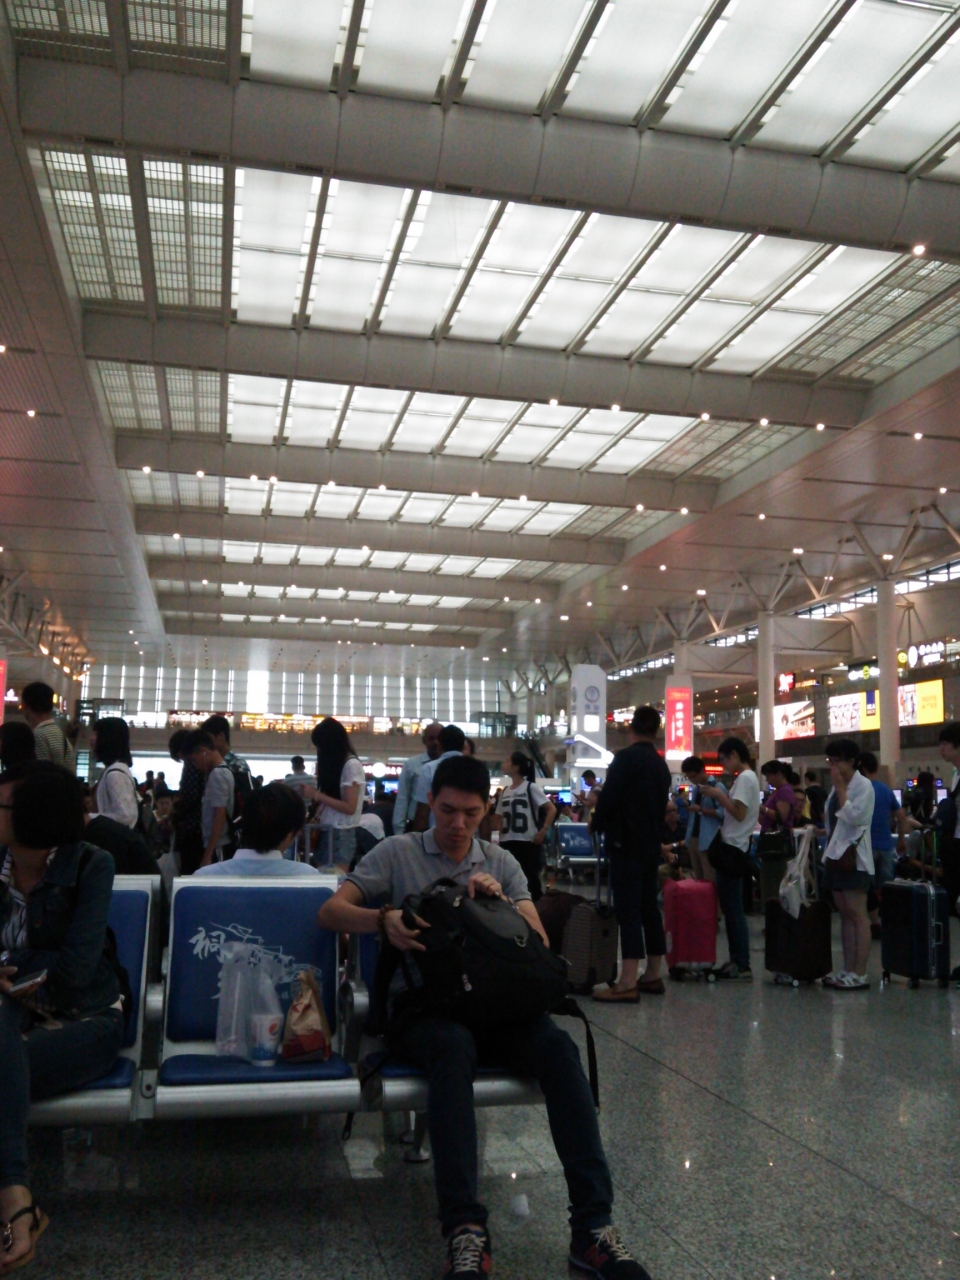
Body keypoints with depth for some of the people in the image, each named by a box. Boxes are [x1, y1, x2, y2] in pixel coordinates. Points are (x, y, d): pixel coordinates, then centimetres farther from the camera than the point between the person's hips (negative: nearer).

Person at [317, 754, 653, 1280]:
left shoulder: (501, 862, 17)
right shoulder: (398, 853, 8)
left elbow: (540, 944, 11)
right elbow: (330, 911, -2)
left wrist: (502, 900, -8)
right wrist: (384, 919, -22)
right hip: (421, 1005, -2)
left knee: (557, 1045, -29)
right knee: (454, 1045, -38)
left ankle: (592, 1225, -28)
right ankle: (464, 1231, -40)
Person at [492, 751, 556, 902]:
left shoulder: (530, 788, -6)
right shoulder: (505, 791, 11)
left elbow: (552, 809, -8)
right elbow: (499, 816, 19)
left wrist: (543, 831, -13)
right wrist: (501, 832, 5)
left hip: (528, 841, -6)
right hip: (507, 842, 6)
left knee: (531, 879, -2)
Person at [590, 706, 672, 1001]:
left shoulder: (626, 757, -12)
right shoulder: (661, 765, 12)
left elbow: (608, 797, -15)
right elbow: (662, 805, 16)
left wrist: (597, 824, 2)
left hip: (625, 843, -8)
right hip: (651, 844, 8)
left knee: (628, 910, -10)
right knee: (649, 907, 12)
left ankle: (627, 984, -11)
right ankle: (653, 976, 17)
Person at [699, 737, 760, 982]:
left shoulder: (745, 778, -13)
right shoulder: (747, 778, 17)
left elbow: (739, 813, -21)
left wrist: (719, 795, -11)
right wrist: (719, 798, 10)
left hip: (732, 849, -10)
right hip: (731, 846, 10)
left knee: (734, 908, -7)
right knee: (730, 907, 12)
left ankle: (743, 966, -5)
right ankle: (736, 961, 15)